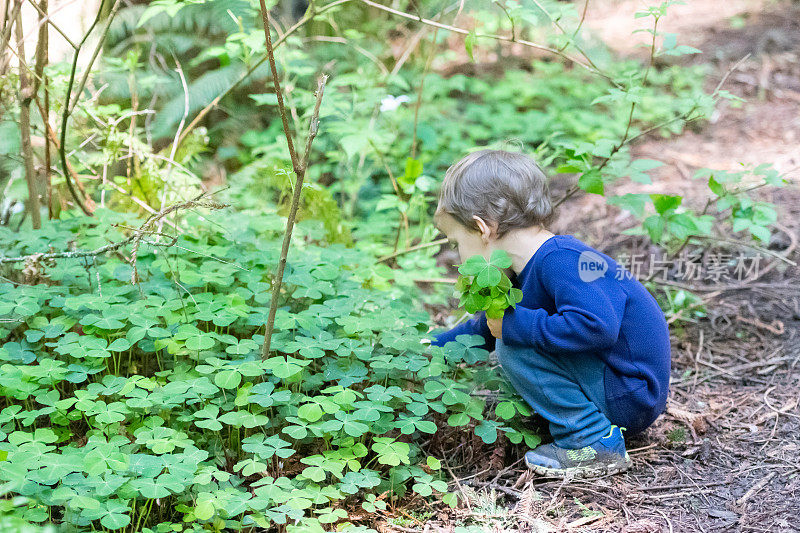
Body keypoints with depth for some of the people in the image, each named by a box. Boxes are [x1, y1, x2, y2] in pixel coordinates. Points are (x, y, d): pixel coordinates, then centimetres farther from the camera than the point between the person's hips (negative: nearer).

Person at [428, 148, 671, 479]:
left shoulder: (560, 261, -24)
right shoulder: (527, 271, 8)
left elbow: (597, 326, -40)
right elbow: (487, 328, 25)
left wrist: (514, 324, -29)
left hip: (631, 398, -11)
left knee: (514, 347, -20)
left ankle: (595, 444, -13)